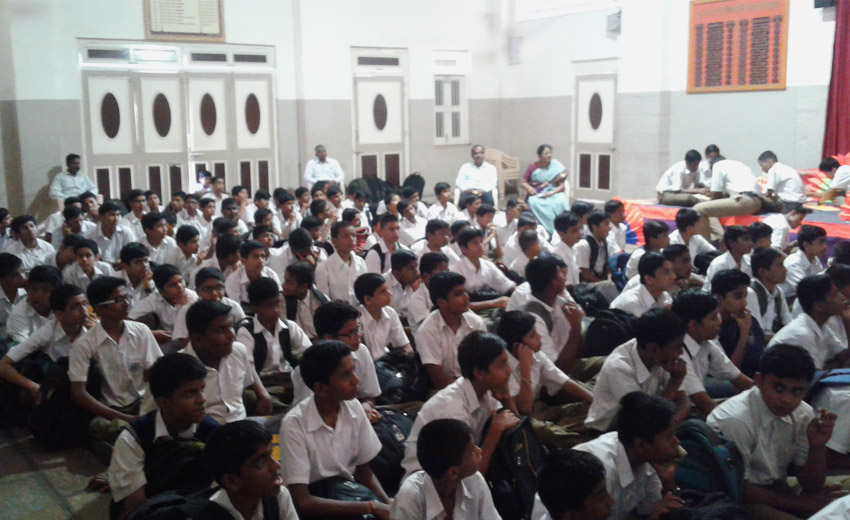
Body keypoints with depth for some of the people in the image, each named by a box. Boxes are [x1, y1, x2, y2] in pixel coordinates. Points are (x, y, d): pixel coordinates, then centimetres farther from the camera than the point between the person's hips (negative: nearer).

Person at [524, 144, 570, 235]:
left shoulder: (556, 166, -2)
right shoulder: (533, 167, 1)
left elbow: (561, 186, -4)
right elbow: (523, 183, 4)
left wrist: (551, 193, -20)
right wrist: (529, 188, -18)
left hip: (553, 193, 0)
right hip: (537, 194, 0)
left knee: (560, 201, -33)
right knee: (533, 202, -33)